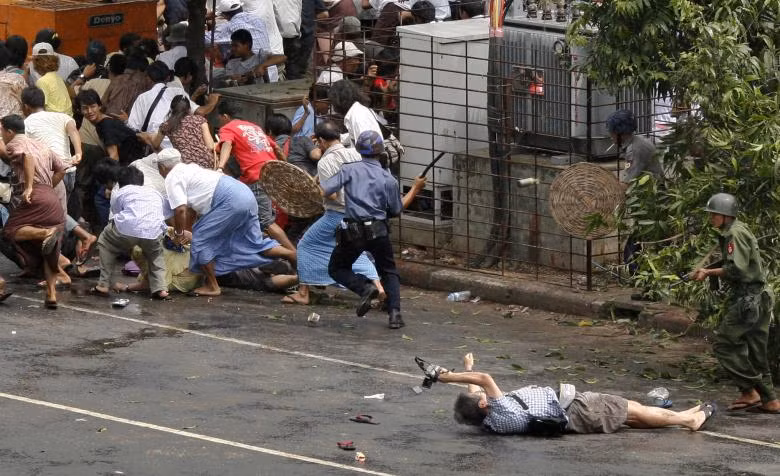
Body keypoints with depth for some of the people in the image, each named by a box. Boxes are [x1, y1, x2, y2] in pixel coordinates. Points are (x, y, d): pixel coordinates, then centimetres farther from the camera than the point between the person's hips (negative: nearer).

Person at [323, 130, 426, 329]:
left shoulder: (349, 169, -1)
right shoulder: (388, 179, 3)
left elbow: (323, 191, -8)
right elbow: (396, 210, 13)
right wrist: (415, 189, 23)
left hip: (352, 232, -2)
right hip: (379, 231, 2)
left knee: (337, 269, 17)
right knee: (389, 272, 18)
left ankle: (364, 287, -10)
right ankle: (394, 312, 2)